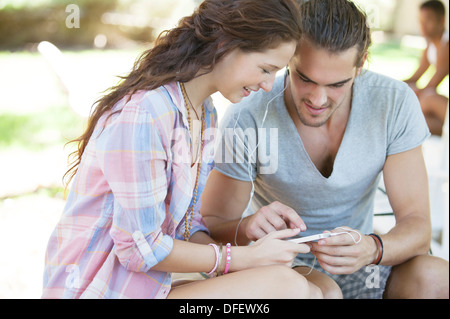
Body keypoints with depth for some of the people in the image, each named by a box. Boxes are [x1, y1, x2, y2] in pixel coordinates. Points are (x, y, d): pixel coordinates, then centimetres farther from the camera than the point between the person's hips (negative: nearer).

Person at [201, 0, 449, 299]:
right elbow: (209, 226, -12)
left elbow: (417, 224, -13)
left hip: (356, 264, 3)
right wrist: (246, 228, -36)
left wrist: (372, 249, -37)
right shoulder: (247, 119, -21)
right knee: (321, 291, -36)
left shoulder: (395, 103, -14)